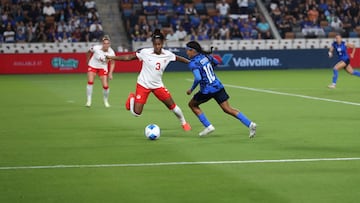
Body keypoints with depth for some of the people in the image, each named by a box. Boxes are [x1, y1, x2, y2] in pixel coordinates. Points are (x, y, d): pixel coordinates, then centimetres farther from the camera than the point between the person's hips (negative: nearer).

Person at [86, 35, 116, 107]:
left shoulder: (111, 52, -21)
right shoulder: (96, 48, -25)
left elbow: (112, 63, -5)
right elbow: (89, 53, -3)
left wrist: (110, 73, -13)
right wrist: (88, 62, 5)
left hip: (103, 68, 1)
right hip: (93, 66, -1)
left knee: (105, 86, -5)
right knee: (90, 82, -19)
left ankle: (106, 101, 21)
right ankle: (89, 100, -6)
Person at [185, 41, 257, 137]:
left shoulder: (193, 63, -15)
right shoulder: (206, 56, 7)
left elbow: (198, 78, -27)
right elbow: (216, 62, 24)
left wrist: (191, 89, -13)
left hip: (207, 90, -6)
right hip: (218, 86, 7)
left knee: (192, 104, 18)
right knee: (227, 109, 8)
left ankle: (208, 126, 13)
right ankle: (250, 124, -5)